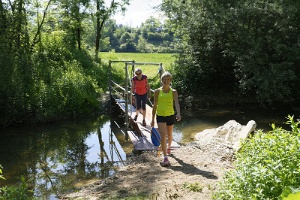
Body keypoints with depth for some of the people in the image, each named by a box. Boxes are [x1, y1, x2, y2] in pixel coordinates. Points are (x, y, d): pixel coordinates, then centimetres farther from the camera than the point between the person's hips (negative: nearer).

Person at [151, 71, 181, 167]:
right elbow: (155, 105, 5)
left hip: (170, 115, 1)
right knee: (163, 136, -13)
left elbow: (176, 103, -17)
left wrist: (178, 114, -36)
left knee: (169, 135, 18)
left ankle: (168, 147, 51)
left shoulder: (173, 92, -3)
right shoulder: (157, 91, 0)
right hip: (160, 116, -1)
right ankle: (165, 158, -13)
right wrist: (153, 119, 6)